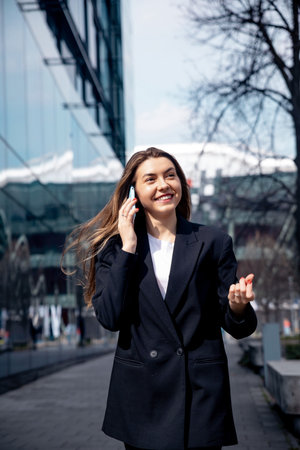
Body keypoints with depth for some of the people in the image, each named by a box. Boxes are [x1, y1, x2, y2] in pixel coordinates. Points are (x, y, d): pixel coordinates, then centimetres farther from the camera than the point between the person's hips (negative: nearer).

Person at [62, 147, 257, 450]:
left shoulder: (214, 242, 2)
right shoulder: (114, 245, 2)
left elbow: (235, 326, 1)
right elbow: (110, 318, -11)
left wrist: (238, 307, -21)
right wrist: (127, 248, -11)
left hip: (201, 390, 0)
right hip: (139, 389, 1)